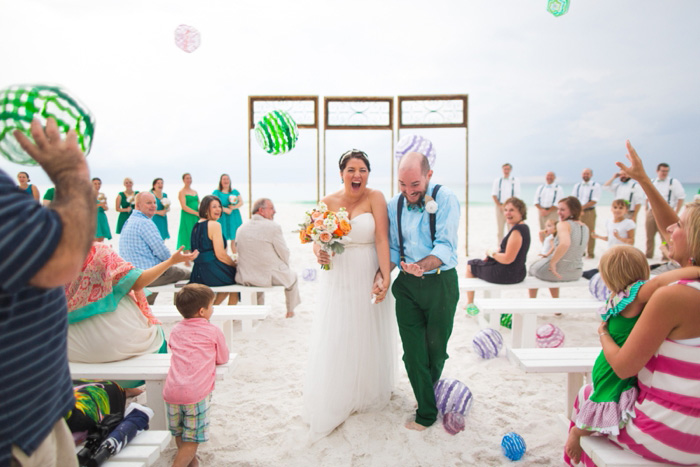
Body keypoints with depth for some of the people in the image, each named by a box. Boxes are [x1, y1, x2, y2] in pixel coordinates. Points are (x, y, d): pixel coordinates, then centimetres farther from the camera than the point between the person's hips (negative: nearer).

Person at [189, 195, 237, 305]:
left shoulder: (196, 226, 13)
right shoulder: (214, 225, -14)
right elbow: (220, 254, -18)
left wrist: (231, 262, 17)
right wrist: (235, 265, -1)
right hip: (212, 273, -8)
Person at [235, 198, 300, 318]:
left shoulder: (241, 228, 3)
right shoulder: (273, 226, -14)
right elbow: (284, 253, -9)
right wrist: (284, 267, 12)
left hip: (245, 278, 5)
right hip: (270, 277, -5)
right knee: (292, 276, 26)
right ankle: (290, 311, 37)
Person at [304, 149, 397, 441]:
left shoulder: (375, 198, -7)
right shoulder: (327, 202, -1)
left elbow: (382, 239, -15)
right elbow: (317, 241, 4)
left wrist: (385, 276, -23)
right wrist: (318, 253, -18)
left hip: (368, 279, -1)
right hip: (337, 280, 2)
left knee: (368, 336, 12)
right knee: (334, 340, 5)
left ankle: (368, 393, 36)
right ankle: (333, 402, 21)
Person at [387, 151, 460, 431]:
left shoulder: (445, 199, -11)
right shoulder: (395, 205, 3)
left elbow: (445, 246, -19)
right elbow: (393, 249, 10)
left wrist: (422, 266, -37)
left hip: (440, 283, -3)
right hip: (407, 285, 3)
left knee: (436, 348, 12)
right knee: (413, 352, 5)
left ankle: (428, 392, 39)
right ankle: (427, 412, 23)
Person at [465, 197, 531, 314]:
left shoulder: (517, 230, -26)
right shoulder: (523, 227, 6)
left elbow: (508, 259, -27)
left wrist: (492, 254, -10)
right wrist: (493, 254, 5)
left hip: (507, 275, -9)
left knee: (470, 265, 13)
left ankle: (469, 303, 27)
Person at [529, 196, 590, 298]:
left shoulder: (563, 224, -17)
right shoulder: (585, 227, 5)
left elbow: (565, 244, -36)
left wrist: (552, 263, -27)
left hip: (558, 270, -7)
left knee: (533, 267, 25)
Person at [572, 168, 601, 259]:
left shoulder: (595, 185, 1)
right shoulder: (577, 185, 14)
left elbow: (594, 201, -7)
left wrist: (582, 207, -12)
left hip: (589, 211, -3)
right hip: (578, 213, 3)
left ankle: (591, 253, 3)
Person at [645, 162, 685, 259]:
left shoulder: (673, 182, 3)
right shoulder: (651, 183, 15)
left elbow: (681, 197, -2)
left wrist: (676, 213, -9)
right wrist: (646, 211, 12)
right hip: (651, 212, 4)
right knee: (649, 236, 8)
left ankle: (666, 257, -1)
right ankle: (648, 256, 17)